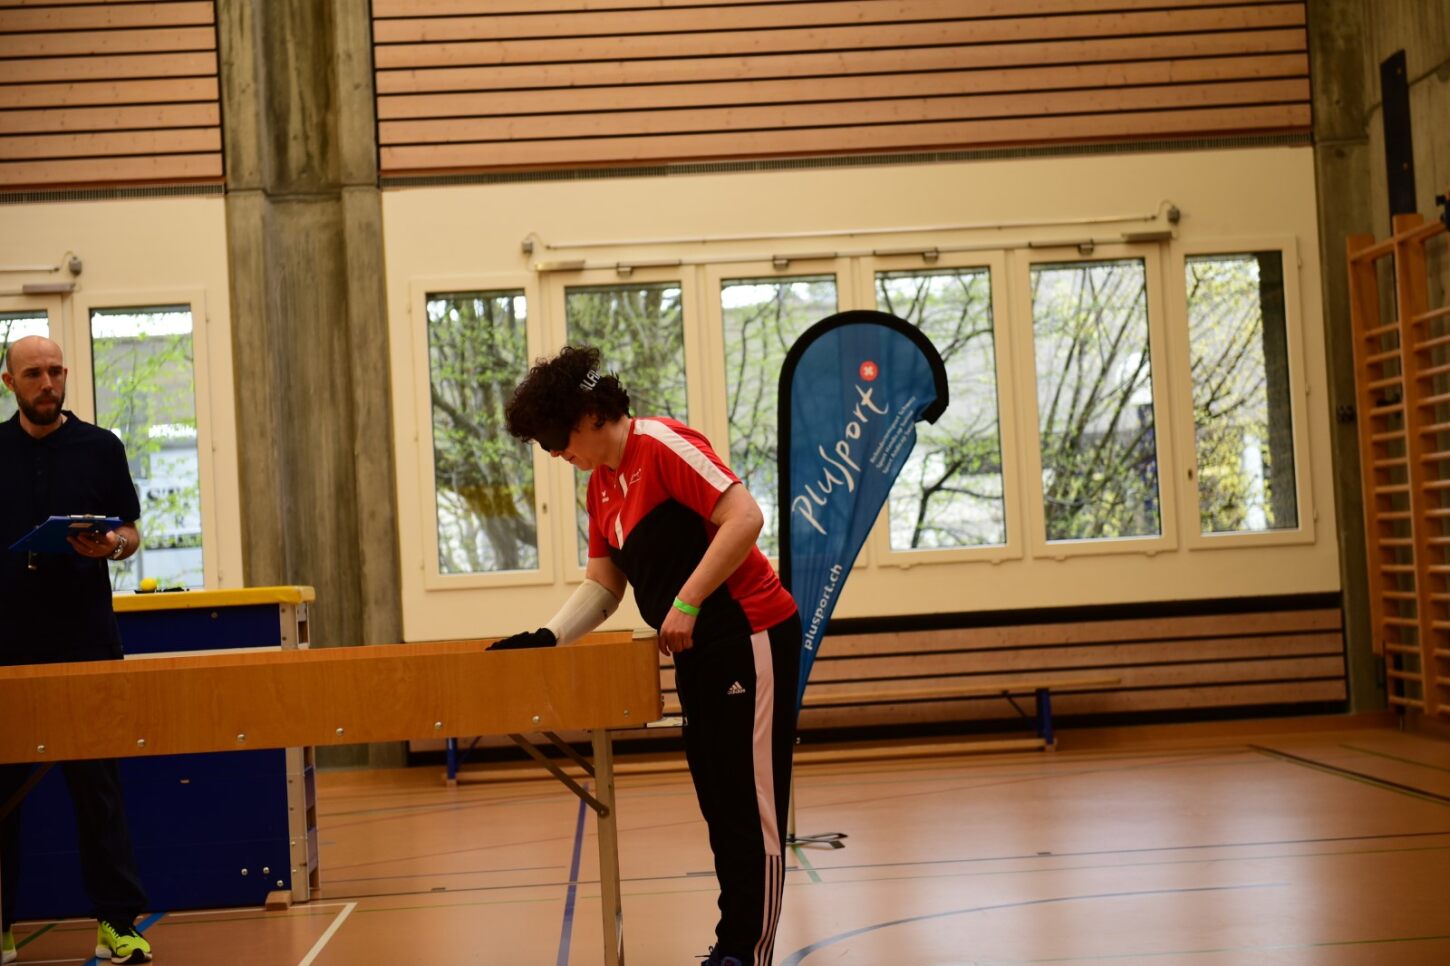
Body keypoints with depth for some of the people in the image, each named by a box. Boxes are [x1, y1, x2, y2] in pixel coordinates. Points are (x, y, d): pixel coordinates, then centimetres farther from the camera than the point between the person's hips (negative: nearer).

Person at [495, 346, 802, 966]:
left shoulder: (662, 445, -15)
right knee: (718, 804, 13)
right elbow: (600, 586, 16)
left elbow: (744, 518, -24)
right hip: (699, 653, 10)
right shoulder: (600, 486, 13)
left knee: (754, 807, -4)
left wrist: (686, 603, -23)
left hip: (751, 639, -10)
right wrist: (549, 637, 1)